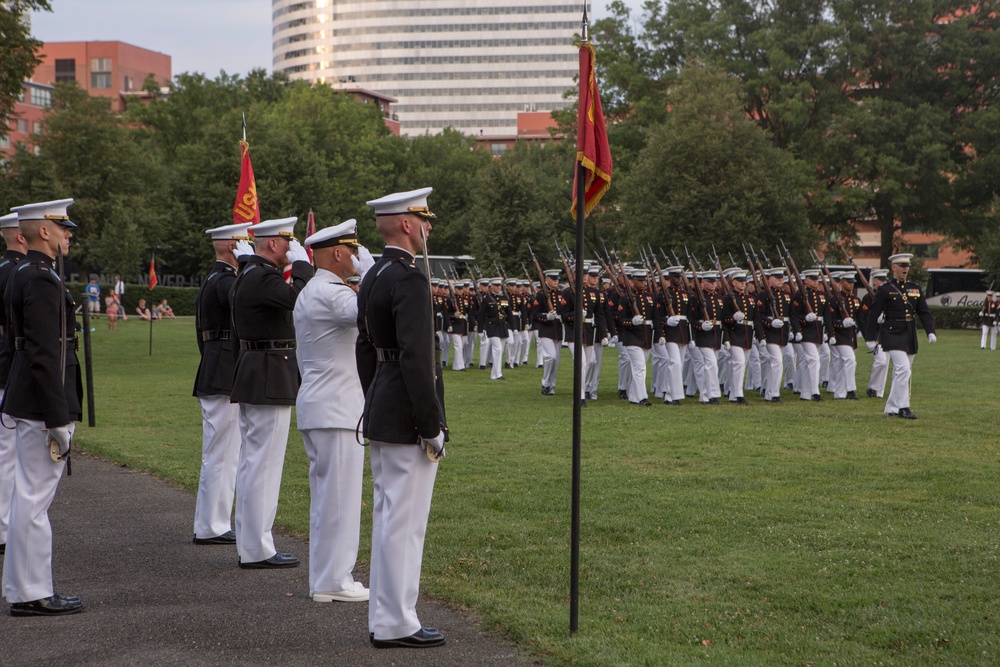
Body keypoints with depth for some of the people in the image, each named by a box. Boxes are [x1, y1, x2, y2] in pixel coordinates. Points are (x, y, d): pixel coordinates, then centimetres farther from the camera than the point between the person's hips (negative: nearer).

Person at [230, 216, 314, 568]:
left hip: (250, 377, 11)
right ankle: (257, 550, -4)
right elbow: (300, 296, -32)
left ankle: (248, 542, 21)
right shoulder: (262, 278, -18)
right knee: (264, 463, -7)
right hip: (270, 379, -11)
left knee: (250, 461, 14)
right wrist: (301, 260, -16)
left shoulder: (244, 276, 15)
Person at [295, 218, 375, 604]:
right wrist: (369, 265, -19)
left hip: (314, 404, 11)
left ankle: (325, 576, 19)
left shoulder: (307, 294, 17)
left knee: (326, 493, 14)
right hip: (337, 410, -11)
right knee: (339, 495, -6)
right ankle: (333, 581, -2)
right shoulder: (331, 294, -16)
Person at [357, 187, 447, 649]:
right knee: (405, 520, -4)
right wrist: (431, 429, -20)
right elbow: (416, 357, -23)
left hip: (380, 417, 10)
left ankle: (383, 616, 22)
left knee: (387, 517, 15)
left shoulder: (372, 277, 13)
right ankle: (396, 625, 1)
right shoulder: (409, 280, -18)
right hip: (407, 418, -10)